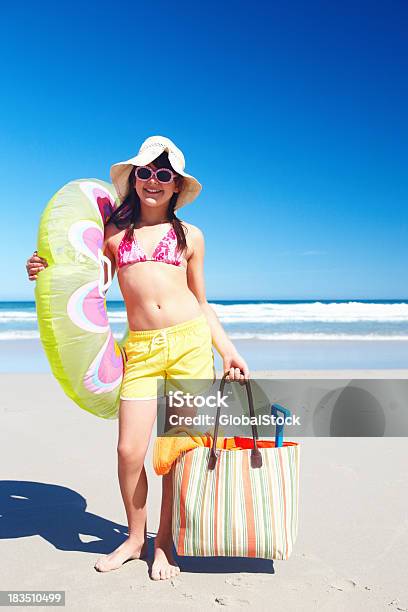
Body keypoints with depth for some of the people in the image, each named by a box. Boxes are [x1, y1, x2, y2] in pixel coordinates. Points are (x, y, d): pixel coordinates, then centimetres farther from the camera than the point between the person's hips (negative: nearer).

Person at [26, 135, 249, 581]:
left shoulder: (189, 236, 11)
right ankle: (134, 538, 24)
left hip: (191, 342, 0)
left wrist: (228, 350, 9)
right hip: (141, 349, 0)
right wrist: (45, 272, -2)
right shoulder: (114, 232, 11)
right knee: (130, 450, -3)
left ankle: (164, 544, 23)